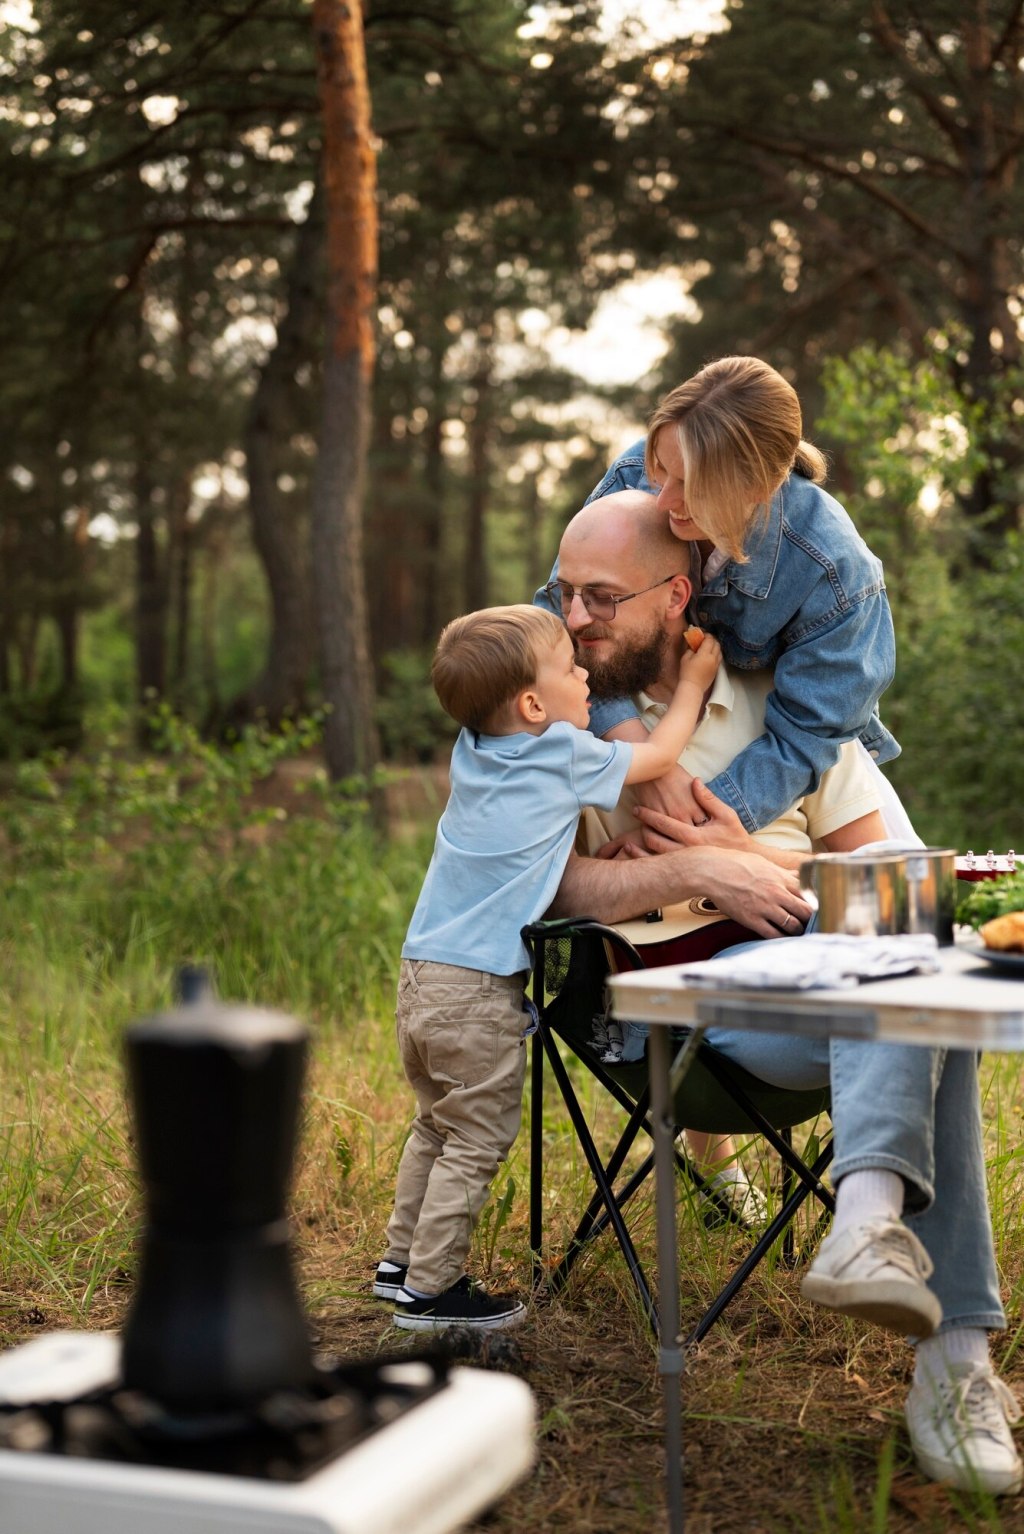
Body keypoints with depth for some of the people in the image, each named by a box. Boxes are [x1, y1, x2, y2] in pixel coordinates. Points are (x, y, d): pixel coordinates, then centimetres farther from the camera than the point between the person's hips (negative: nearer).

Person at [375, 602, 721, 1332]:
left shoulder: (474, 749, 9)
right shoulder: (566, 757, -9)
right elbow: (660, 755, 6)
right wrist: (692, 683, 19)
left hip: (422, 975, 8)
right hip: (480, 990, -8)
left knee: (439, 1124, 21)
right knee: (477, 1141, 3)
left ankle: (403, 1258, 31)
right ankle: (430, 1288, 7)